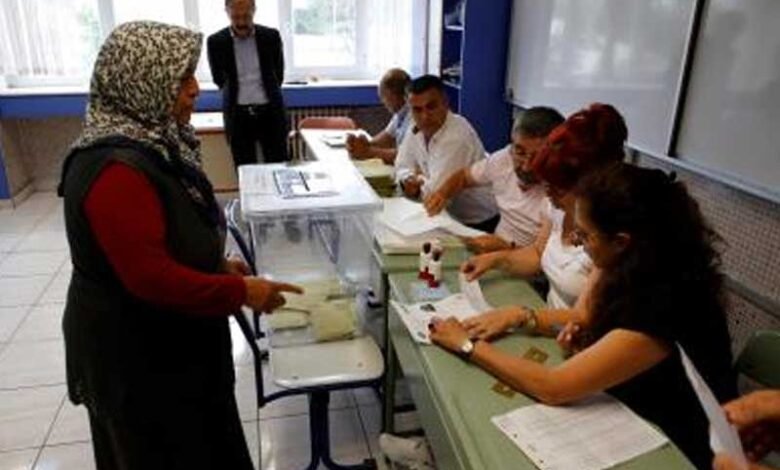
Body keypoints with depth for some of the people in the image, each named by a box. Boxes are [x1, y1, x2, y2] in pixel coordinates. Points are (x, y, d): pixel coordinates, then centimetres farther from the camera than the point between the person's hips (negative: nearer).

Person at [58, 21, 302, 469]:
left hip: (164, 340, 9)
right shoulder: (117, 169, -29)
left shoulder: (148, 141, 2)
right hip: (136, 355, -9)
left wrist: (217, 265, 3)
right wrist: (240, 292, -22)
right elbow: (151, 277, -30)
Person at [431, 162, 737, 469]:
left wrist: (470, 345, -19)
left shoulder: (663, 307, -33)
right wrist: (521, 316, -5)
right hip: (640, 423, 7)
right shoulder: (641, 271, -9)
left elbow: (553, 388, -29)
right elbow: (597, 319, 10)